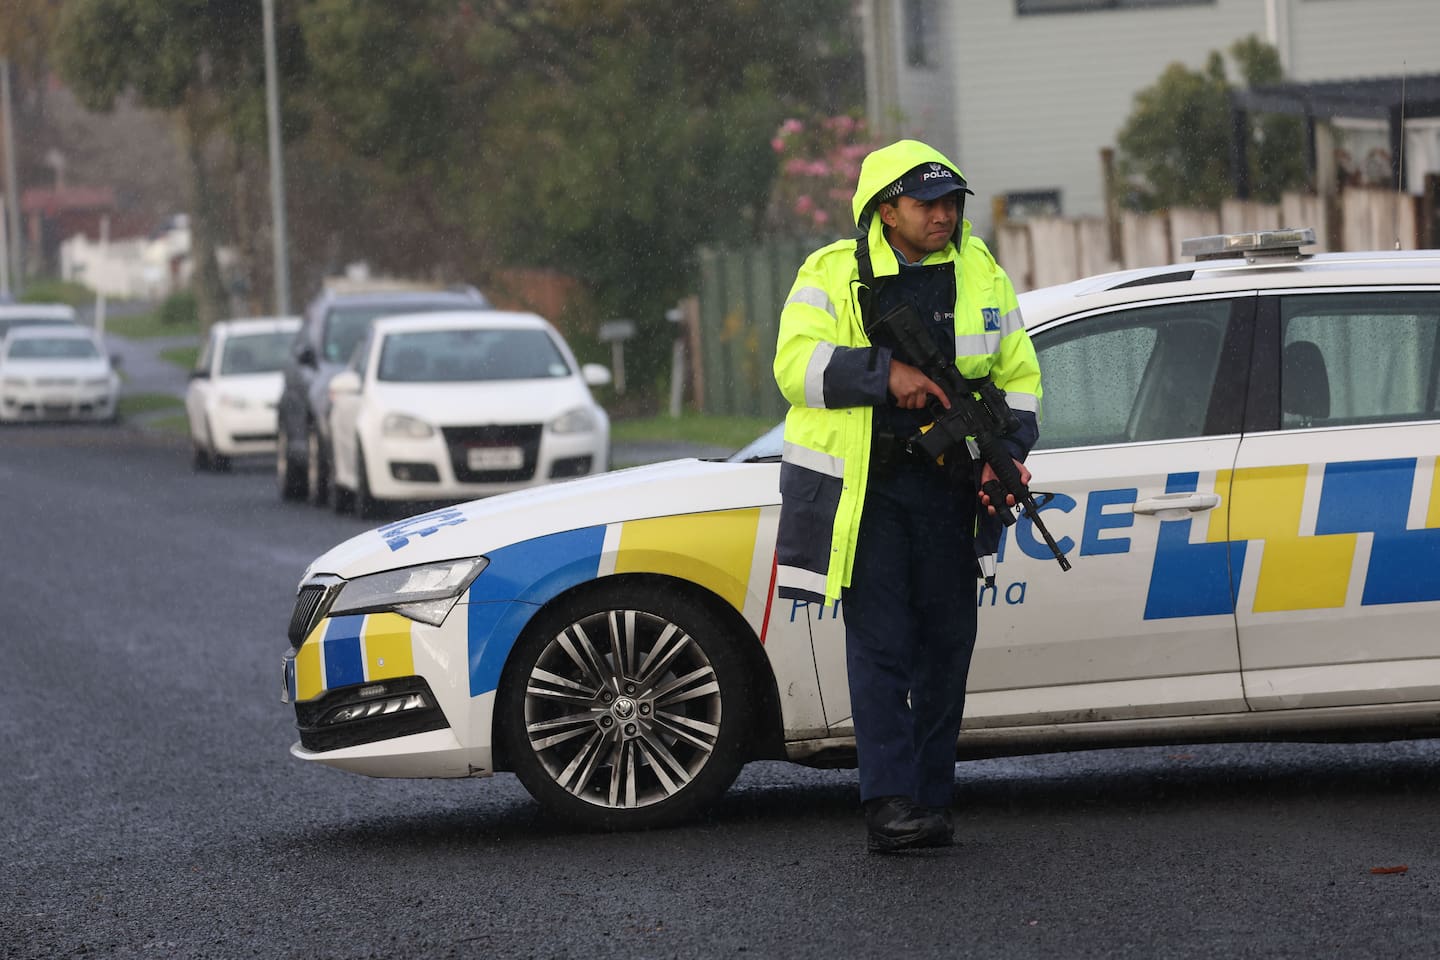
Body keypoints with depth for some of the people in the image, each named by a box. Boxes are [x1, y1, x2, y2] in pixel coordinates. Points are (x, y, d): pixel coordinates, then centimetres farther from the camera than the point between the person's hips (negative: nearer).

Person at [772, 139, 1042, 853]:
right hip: (864, 484, -4)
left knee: (945, 646, 6)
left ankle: (930, 803, 15)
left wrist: (1008, 454, -3)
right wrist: (885, 373, -24)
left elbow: (1018, 375, 13)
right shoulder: (831, 277, -2)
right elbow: (795, 363, -14)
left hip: (948, 481, 4)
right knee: (880, 647, -8)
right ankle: (889, 804, -12)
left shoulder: (980, 274, 9)